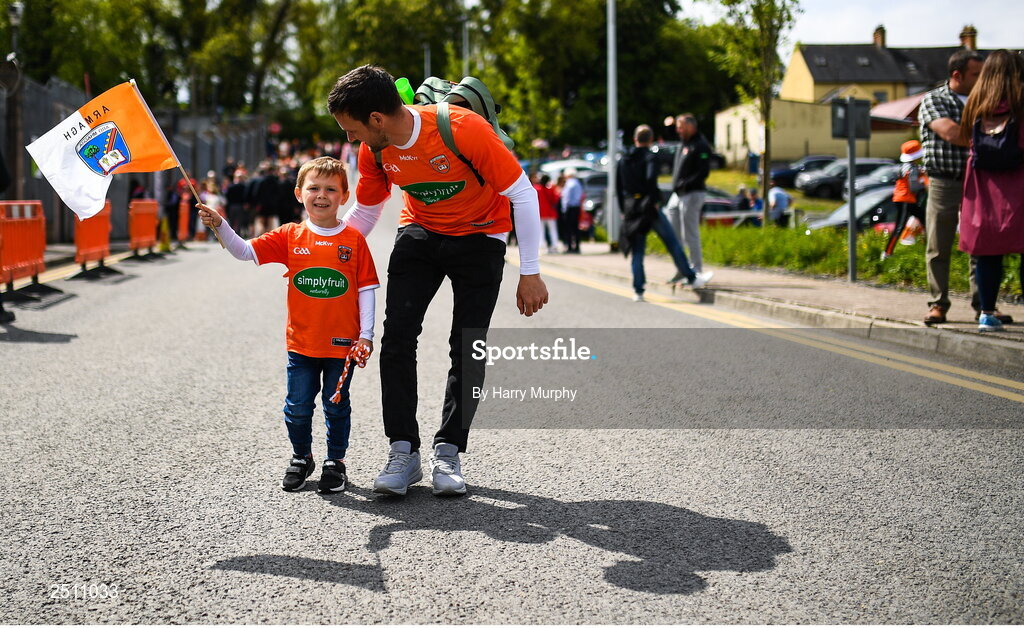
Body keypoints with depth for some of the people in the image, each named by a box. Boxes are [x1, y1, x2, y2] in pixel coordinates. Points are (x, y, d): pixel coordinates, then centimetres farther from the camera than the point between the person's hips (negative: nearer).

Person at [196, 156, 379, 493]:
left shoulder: (353, 239, -3)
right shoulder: (289, 237, 1)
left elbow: (366, 289, -2)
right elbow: (245, 251, -3)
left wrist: (366, 336, -7)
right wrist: (220, 226, -19)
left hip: (342, 344, -2)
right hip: (301, 343, 2)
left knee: (337, 407, 9)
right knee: (297, 407, 8)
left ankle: (336, 461, 26)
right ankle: (301, 457, 30)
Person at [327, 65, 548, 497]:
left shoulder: (465, 129, -32)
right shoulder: (374, 151, -14)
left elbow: (523, 194, -22)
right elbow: (364, 212, 6)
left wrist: (530, 273, -18)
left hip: (479, 238, -4)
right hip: (419, 233, 4)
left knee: (467, 348, -8)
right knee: (397, 337, -11)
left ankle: (449, 452, 7)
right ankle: (403, 451, -4)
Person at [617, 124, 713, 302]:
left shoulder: (624, 160, 12)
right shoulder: (650, 157, -5)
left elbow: (618, 187, 13)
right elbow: (651, 179, -22)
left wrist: (624, 209, 17)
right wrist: (654, 200, -15)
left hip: (631, 208, 5)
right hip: (648, 206, -5)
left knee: (637, 251, 7)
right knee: (672, 242, 4)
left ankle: (638, 291, 3)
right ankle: (692, 278, 9)